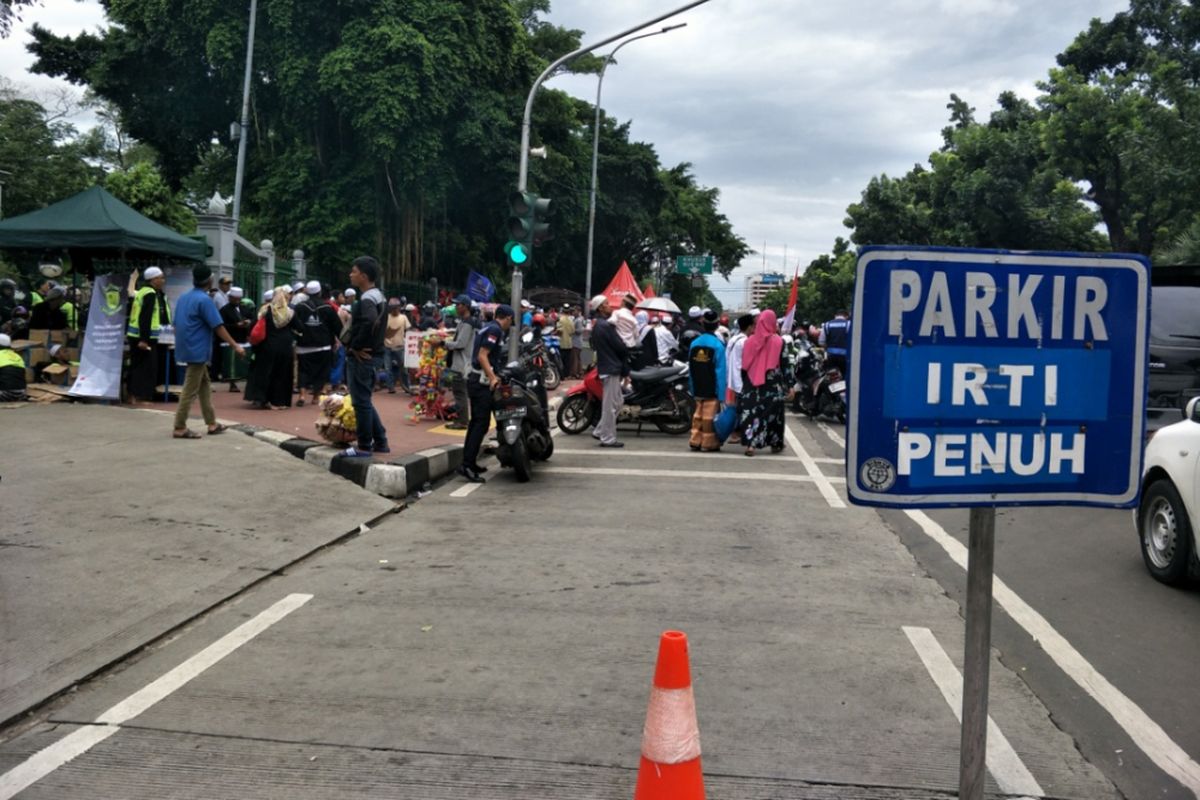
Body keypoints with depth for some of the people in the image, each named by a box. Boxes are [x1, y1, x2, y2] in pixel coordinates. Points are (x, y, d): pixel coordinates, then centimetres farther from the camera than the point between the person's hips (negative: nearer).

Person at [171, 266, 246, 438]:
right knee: (190, 390, -6)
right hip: (197, 350, -9)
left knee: (204, 385, 15)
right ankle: (180, 428, -4)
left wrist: (179, 344, 26)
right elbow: (218, 327, -17)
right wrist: (235, 346, -14)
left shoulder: (183, 297, 12)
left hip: (186, 348, 9)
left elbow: (176, 324, 17)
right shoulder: (204, 300, -15)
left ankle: (212, 423, 17)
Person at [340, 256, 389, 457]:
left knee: (361, 401, -2)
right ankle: (380, 442, 20)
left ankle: (364, 446, 4)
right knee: (365, 400, 16)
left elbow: (369, 323, -35)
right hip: (368, 355, 10)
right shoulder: (378, 296, 14)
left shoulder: (367, 299, -17)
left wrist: (355, 346, -22)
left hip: (360, 357, -10)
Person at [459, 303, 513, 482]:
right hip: (482, 382, -10)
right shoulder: (495, 330, -12)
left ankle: (469, 462, 19)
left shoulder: (489, 327, 17)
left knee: (476, 422, 14)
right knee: (482, 423, -11)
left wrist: (493, 376, 32)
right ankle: (467, 465, -15)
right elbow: (482, 355, -21)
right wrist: (493, 378, -28)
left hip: (476, 380, 10)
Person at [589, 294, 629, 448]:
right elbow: (620, 346, -17)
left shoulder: (597, 325, 15)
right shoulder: (607, 325, -17)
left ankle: (600, 431, 18)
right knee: (611, 404, -4)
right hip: (612, 368, -10)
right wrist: (626, 352, 5)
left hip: (605, 366, 10)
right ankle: (608, 438, 1)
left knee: (618, 401, 16)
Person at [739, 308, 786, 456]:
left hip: (751, 383, 2)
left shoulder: (749, 341, 0)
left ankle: (750, 443, -6)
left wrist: (745, 382, 12)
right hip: (772, 384, -2)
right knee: (772, 412, 10)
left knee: (751, 412, 4)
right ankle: (775, 444, 20)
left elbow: (744, 366, 3)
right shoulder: (778, 341, -6)